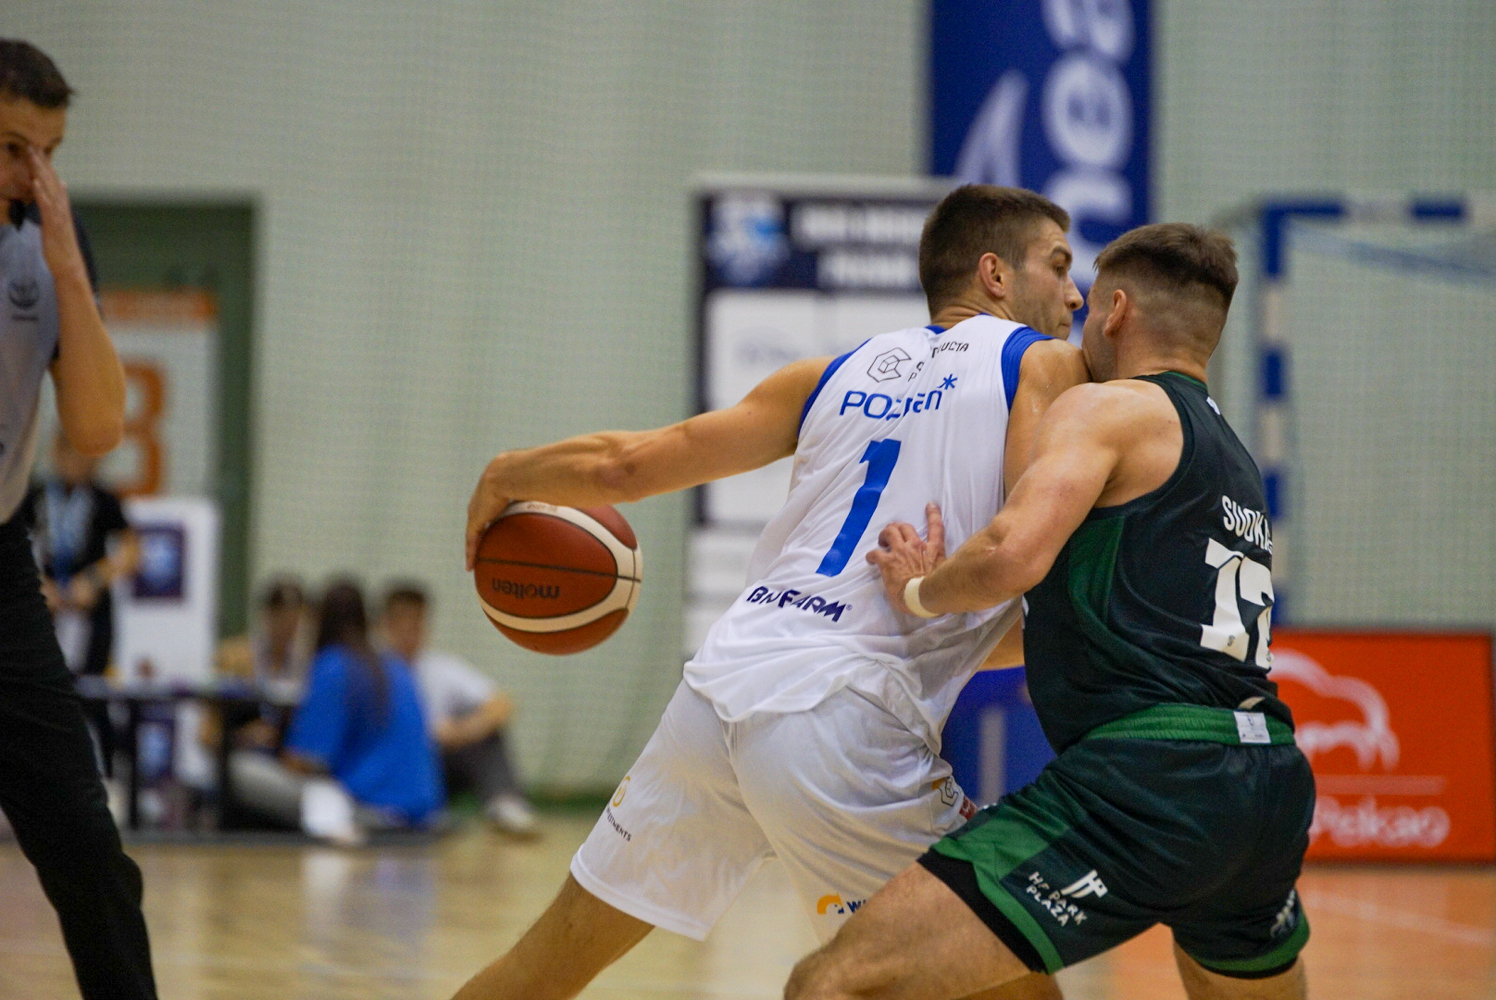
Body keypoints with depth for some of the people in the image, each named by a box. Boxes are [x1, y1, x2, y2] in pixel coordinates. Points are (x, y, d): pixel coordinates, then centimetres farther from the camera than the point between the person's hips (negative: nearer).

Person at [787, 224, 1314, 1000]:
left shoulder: (1108, 409, 2)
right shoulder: (1236, 464, 27)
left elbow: (1016, 556, -15)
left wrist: (920, 594, 4)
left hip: (1148, 780, -8)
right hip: (1271, 789, 9)